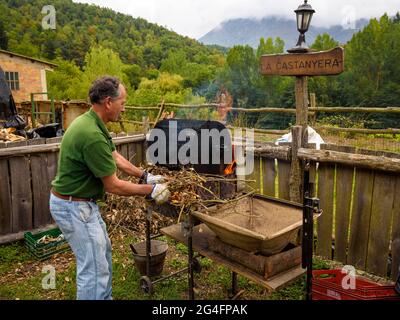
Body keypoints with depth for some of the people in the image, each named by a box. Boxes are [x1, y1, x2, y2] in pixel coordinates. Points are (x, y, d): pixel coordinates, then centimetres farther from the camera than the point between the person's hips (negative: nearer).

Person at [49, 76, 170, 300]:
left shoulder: (92, 123, 2)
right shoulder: (92, 135, -30)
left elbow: (115, 157, 12)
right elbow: (113, 185, -24)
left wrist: (146, 176, 11)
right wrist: (151, 191, -13)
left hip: (82, 202, 11)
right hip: (73, 207, -11)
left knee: (103, 250, 25)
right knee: (95, 268, 0)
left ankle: (105, 297, 43)